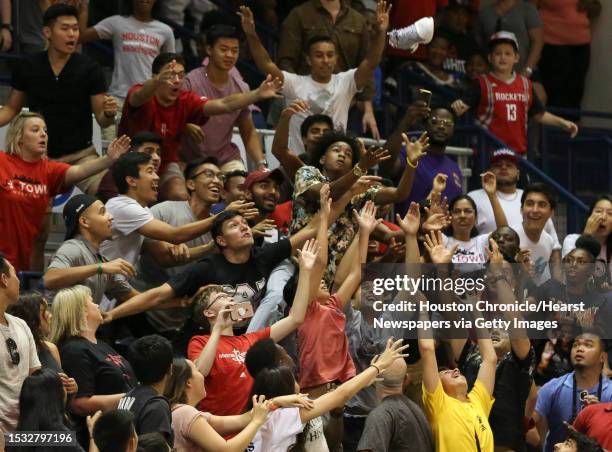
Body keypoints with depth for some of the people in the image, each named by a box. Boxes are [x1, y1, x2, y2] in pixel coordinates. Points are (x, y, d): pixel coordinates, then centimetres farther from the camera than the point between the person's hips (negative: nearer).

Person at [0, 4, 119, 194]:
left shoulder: (90, 69, -6)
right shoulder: (27, 68, -1)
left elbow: (101, 120, -4)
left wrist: (108, 114, -27)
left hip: (80, 155, -2)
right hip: (39, 155, 2)